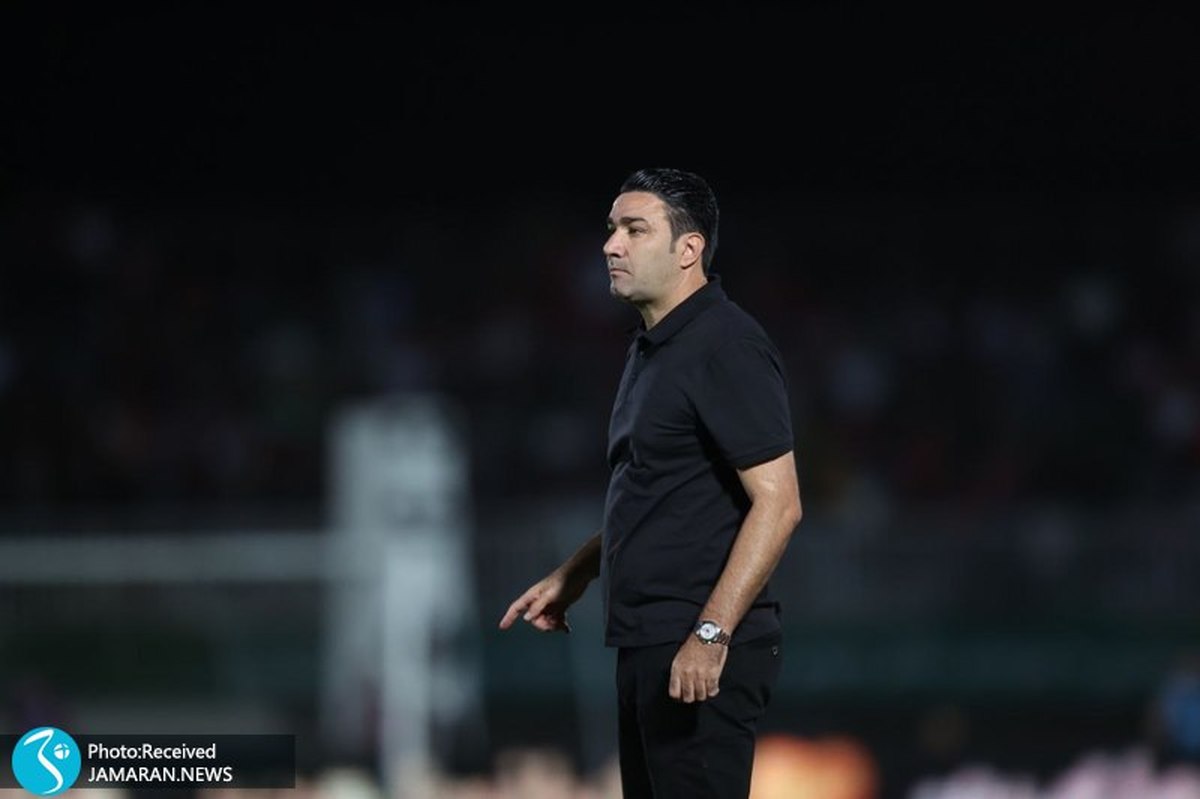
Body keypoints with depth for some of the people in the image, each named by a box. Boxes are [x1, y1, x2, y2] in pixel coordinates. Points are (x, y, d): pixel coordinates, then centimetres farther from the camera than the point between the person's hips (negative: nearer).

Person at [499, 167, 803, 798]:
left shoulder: (726, 347, -15)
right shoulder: (650, 348, 17)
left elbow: (777, 503, -21)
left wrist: (710, 635, -25)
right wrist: (571, 577, 25)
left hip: (700, 656, -10)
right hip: (646, 646, 10)